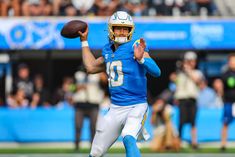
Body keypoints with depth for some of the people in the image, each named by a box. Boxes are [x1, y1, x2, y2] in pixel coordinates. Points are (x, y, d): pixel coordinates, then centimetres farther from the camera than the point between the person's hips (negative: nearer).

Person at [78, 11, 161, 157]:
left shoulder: (135, 47, -9)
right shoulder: (108, 50, 10)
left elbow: (156, 72, -19)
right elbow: (91, 67, 25)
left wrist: (141, 58, -37)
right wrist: (84, 41, 26)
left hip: (136, 107, -6)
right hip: (115, 110, 6)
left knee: (128, 139, -36)